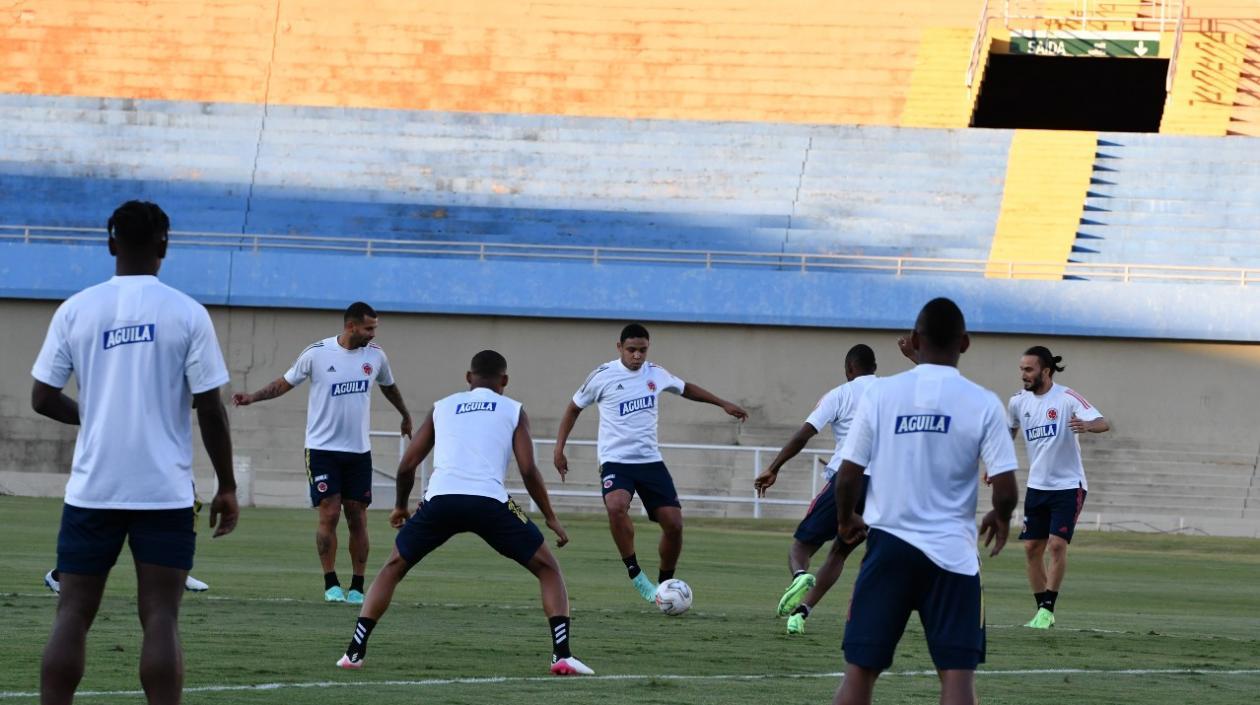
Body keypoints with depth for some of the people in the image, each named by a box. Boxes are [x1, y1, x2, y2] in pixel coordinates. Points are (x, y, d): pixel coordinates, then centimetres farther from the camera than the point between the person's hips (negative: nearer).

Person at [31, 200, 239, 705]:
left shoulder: (75, 310, 1)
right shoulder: (187, 314, -4)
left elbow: (42, 399, 3)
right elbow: (210, 410, -4)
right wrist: (227, 487, 5)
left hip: (92, 489, 1)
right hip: (166, 492, -1)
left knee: (73, 614, 6)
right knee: (160, 618, -1)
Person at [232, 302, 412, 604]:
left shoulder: (375, 355, 1)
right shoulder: (317, 353, -9)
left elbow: (389, 386, 21)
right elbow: (287, 382, 3)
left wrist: (405, 416, 35)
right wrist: (252, 397, -9)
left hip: (358, 451, 3)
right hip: (323, 447, -3)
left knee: (357, 519, 2)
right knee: (329, 514, -9)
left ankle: (357, 587, 8)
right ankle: (331, 584, 1)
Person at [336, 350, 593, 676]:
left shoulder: (442, 407, 25)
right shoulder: (513, 410, 18)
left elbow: (407, 465, 23)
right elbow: (528, 470, 7)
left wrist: (400, 506, 40)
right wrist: (550, 518, 17)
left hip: (441, 500, 2)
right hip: (489, 501, -2)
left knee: (393, 568, 24)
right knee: (548, 569, 14)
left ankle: (355, 652, 14)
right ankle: (562, 655, -2)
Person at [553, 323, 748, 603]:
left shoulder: (655, 374, 5)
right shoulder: (604, 376, -6)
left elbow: (686, 389, 25)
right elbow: (574, 408, 7)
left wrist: (723, 404, 25)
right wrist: (559, 448, 1)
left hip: (651, 461, 4)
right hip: (615, 461, -4)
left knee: (673, 523, -3)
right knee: (616, 506, -34)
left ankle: (664, 584, 18)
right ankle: (635, 573, -20)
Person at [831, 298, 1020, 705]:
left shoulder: (881, 393, -1)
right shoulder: (983, 404, -4)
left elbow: (847, 478, -1)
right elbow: (1006, 491, -7)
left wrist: (846, 520, 20)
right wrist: (1001, 518, 16)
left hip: (888, 546, 1)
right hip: (952, 553, -1)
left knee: (860, 670, 7)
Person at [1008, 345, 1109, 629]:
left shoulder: (1067, 398, -14)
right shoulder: (1018, 402, 3)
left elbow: (1103, 423, -24)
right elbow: (1009, 431, 24)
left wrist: (1087, 425, -46)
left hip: (1068, 486, -6)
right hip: (1037, 486, 6)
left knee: (1057, 544, -15)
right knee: (1032, 548, 3)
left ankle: (1047, 610, -8)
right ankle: (1042, 610, 13)